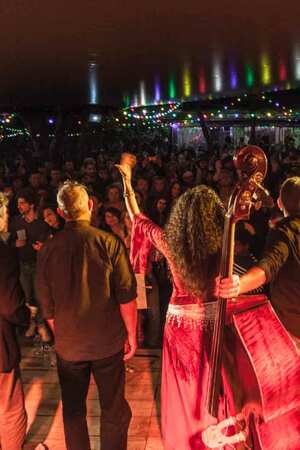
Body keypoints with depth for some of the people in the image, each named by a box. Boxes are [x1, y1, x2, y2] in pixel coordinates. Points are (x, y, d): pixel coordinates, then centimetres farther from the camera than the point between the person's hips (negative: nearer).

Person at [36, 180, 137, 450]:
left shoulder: (48, 249, -7)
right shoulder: (110, 243, -15)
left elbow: (47, 305, 0)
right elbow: (127, 297, -13)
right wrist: (132, 335, -1)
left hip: (68, 344, 2)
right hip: (108, 341, -2)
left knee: (73, 410, 20)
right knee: (113, 408, 15)